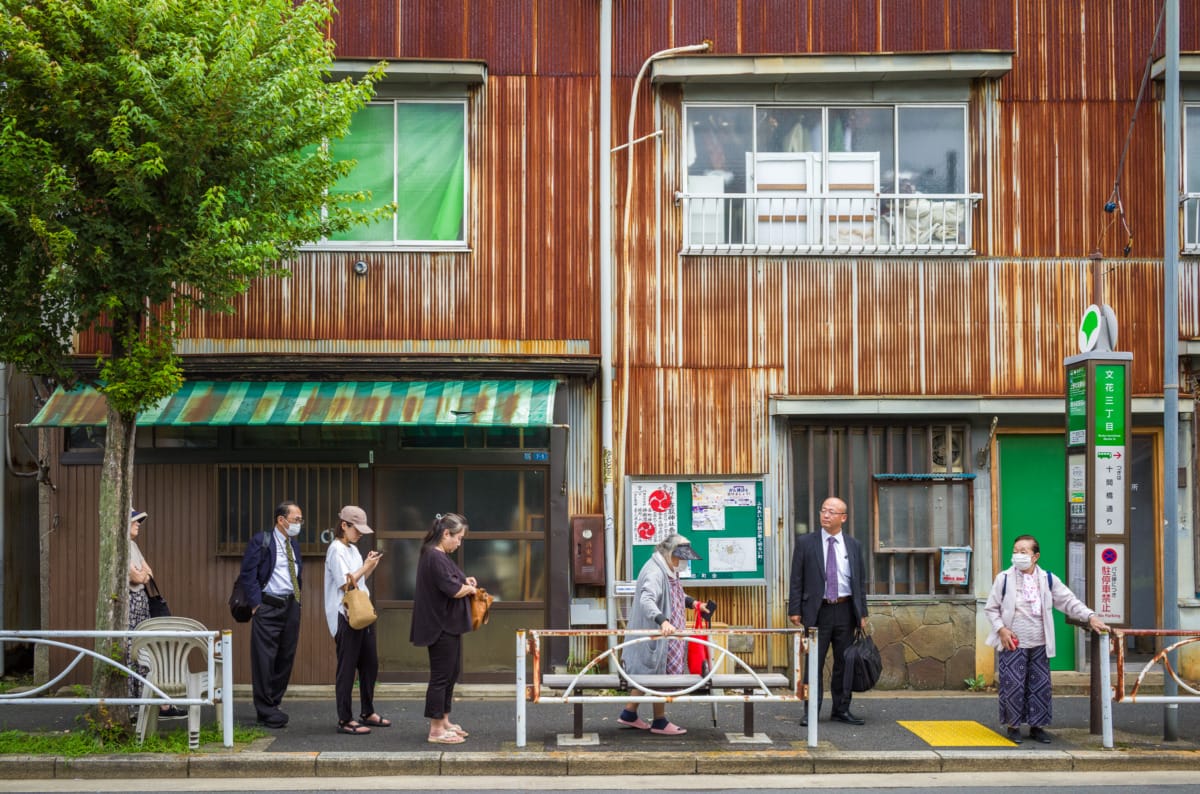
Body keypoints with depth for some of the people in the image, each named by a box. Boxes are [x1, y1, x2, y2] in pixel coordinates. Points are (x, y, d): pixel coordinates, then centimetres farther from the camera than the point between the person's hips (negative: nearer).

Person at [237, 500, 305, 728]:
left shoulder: (294, 545, 15)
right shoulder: (261, 541, -6)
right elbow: (247, 574, -10)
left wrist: (297, 602, 15)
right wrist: (256, 603, -13)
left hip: (291, 607, 7)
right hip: (269, 607, -7)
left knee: (286, 658, 9)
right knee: (265, 659, -4)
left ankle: (274, 704, 20)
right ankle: (266, 712, 1)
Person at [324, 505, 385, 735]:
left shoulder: (353, 550, 16)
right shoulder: (336, 550, -11)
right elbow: (345, 583, -18)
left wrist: (370, 567, 6)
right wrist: (366, 567, -11)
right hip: (345, 616, -9)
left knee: (370, 664, 13)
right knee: (347, 667, -5)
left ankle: (367, 713, 25)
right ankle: (344, 720, -1)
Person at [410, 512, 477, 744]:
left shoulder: (441, 556, 14)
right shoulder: (434, 557, -20)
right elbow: (453, 590, -24)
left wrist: (465, 582, 6)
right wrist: (469, 588, -6)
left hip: (449, 627, 11)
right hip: (441, 627, -11)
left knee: (452, 674, 18)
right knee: (441, 677, -4)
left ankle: (444, 722, 28)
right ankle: (436, 730, 2)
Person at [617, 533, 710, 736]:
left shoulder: (669, 571, 11)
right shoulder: (654, 572, -22)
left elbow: (675, 595, 30)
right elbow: (646, 600, -37)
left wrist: (695, 604, 18)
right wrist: (663, 621, -50)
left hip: (664, 633, 10)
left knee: (647, 674, 16)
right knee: (660, 674, 0)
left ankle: (629, 714, 25)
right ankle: (660, 722, 12)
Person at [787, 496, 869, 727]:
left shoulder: (853, 546, 9)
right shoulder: (805, 543, 2)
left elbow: (860, 581, 12)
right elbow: (796, 579, 1)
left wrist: (862, 613, 6)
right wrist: (794, 610, -6)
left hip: (845, 610, 3)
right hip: (817, 610, -3)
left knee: (844, 662, 8)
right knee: (813, 663, -3)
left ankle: (842, 709, 17)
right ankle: (811, 712, 1)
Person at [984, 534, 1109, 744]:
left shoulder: (1048, 579, 5)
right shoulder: (1004, 579, -2)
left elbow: (1069, 601, 3)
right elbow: (991, 608, 4)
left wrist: (1090, 617, -9)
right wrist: (1001, 629, -10)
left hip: (1039, 645, 3)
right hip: (1012, 644, -3)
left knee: (1040, 686, 4)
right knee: (1012, 685, -5)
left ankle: (1037, 726, 16)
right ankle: (1013, 726, 9)